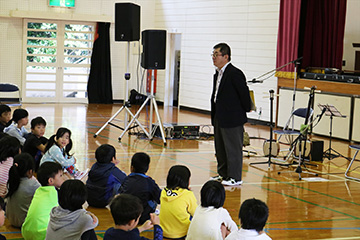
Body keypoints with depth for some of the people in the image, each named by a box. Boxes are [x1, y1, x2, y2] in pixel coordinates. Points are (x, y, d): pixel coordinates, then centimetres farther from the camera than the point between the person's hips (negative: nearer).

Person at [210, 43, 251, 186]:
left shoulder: (235, 73, -17)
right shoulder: (218, 73, 12)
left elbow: (244, 93, -15)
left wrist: (246, 110, -5)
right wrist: (214, 115, 16)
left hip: (232, 119, -10)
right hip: (219, 117, 10)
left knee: (233, 148, -1)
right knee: (220, 148, 17)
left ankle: (235, 177, 7)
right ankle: (223, 174, 29)